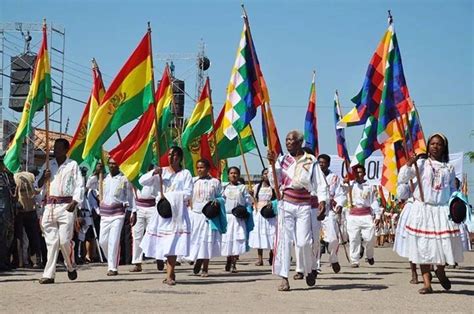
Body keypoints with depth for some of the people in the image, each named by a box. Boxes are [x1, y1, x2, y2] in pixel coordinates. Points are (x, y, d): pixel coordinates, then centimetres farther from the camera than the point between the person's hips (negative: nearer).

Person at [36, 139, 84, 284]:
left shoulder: (73, 165, 5)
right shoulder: (48, 165, 16)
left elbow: (79, 185, 1)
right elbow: (37, 185, 17)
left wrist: (74, 203, -12)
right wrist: (44, 177, -5)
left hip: (66, 205, -3)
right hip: (50, 206, 4)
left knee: (64, 239, -9)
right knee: (51, 241, 0)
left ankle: (71, 267, 15)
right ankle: (49, 274, -1)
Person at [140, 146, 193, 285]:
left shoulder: (185, 174, 4)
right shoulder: (161, 172, 11)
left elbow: (188, 193, -6)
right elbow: (142, 181, 5)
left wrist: (169, 196, -9)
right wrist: (153, 173, -12)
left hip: (178, 212, -2)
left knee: (173, 244, -9)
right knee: (164, 243, 1)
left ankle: (170, 275, -7)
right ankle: (170, 273, 12)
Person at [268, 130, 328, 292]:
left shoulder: (311, 161, 2)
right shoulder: (282, 160, 8)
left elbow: (320, 183, 1)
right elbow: (275, 183, 4)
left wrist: (322, 201, -12)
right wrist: (273, 164, -7)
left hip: (304, 205, -2)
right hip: (286, 204, 2)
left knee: (304, 242, -7)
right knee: (284, 240, -5)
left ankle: (309, 270, 21)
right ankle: (284, 278, -3)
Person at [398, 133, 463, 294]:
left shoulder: (449, 168, 11)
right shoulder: (420, 163, 4)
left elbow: (453, 189, 15)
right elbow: (402, 179, -1)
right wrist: (409, 163, -12)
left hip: (443, 210, 2)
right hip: (422, 209, -2)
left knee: (445, 243, -5)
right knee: (423, 246, -2)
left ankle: (440, 271, 26)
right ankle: (427, 283, 3)